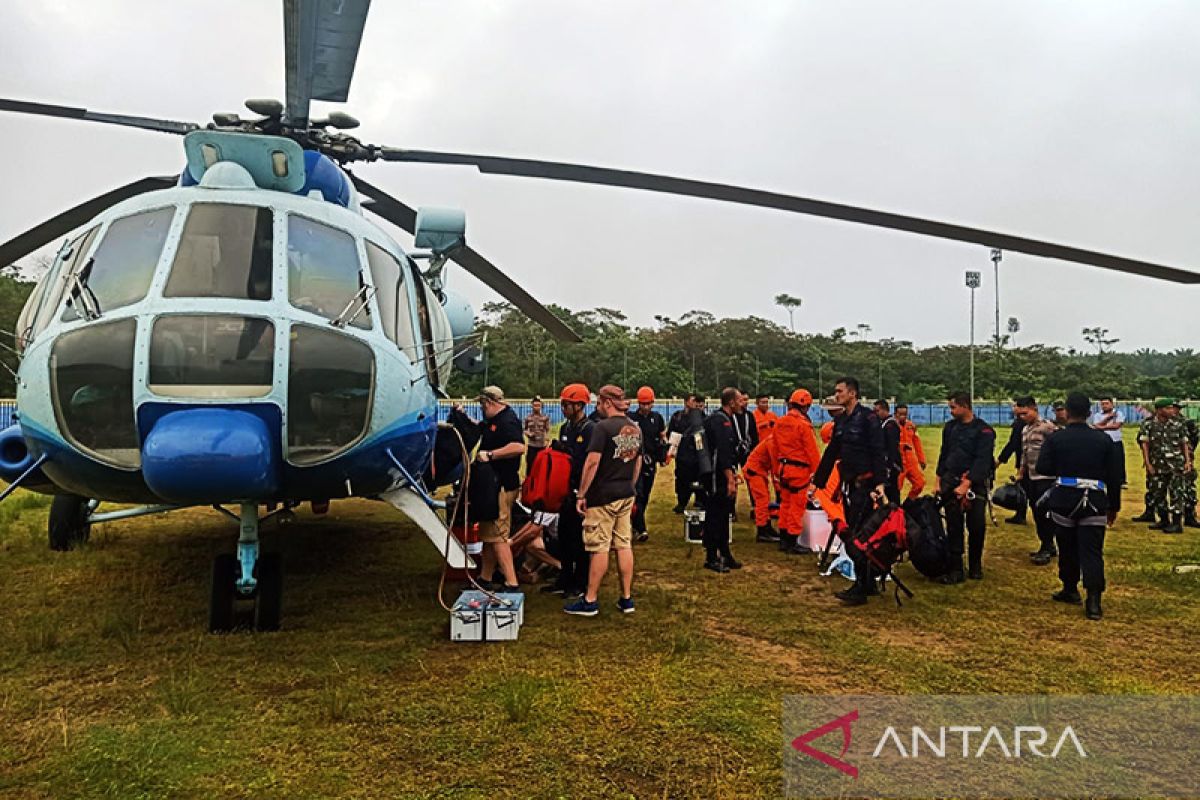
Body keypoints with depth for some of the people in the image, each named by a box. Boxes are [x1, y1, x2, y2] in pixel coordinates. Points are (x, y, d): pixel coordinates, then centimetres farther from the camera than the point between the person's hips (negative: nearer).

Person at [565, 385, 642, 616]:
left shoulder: (603, 427, -15)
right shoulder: (636, 428, 9)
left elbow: (593, 462, -19)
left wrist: (581, 494, -13)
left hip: (603, 495, -7)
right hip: (626, 495, 7)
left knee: (599, 548, -1)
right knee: (624, 545, 11)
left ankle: (590, 601, 8)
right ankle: (626, 599, 17)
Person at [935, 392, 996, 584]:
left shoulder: (983, 430, -8)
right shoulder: (950, 427, 9)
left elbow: (982, 461, -15)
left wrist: (966, 484, -21)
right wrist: (939, 481, 8)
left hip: (975, 484, -4)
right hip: (951, 483, 4)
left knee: (977, 526, 0)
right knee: (953, 528, 2)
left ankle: (975, 566, 20)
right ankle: (955, 570, 6)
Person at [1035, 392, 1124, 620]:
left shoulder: (1055, 439, -5)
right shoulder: (1104, 439, 1)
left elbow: (1042, 468, -8)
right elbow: (1115, 476, 4)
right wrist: (1114, 506, 13)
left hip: (1063, 500, 0)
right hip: (1094, 501, 0)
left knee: (1067, 548, 15)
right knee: (1092, 551, -2)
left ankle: (1070, 590, 30)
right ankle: (1093, 601, -10)